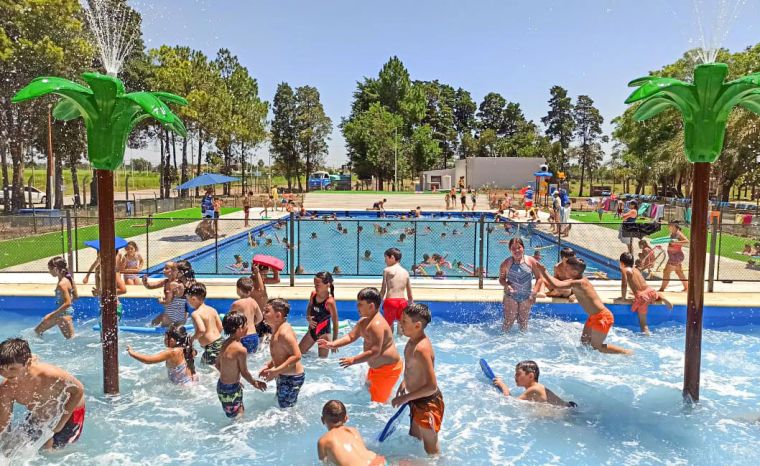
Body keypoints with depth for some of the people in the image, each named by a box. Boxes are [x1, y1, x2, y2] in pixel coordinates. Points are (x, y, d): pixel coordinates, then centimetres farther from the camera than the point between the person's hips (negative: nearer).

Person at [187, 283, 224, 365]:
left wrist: (192, 338, -9)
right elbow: (220, 327, 10)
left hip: (211, 347, -8)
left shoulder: (195, 314, -14)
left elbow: (201, 330, -27)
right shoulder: (212, 309, 8)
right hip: (220, 341, 8)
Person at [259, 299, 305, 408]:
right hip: (284, 376, 10)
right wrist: (268, 366, 6)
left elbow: (296, 356, -30)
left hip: (292, 378, -10)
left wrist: (276, 371, -28)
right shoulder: (276, 329, 5)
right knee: (280, 402, 23)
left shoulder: (284, 332, -26)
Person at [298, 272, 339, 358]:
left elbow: (335, 323, -18)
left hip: (324, 333, -6)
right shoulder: (313, 294, -6)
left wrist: (334, 342, -17)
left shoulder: (330, 301, -24)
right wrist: (308, 317, -8)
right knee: (298, 353, 16)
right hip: (312, 330, 7)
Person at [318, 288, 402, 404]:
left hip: (388, 369, -11)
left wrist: (353, 360, -32)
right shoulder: (363, 321, 4)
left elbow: (375, 352, -33)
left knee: (379, 402, -1)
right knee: (369, 390, 26)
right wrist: (332, 344, -8)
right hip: (376, 367, 11)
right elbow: (351, 337, 6)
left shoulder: (377, 324, -29)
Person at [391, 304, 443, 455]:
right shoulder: (413, 341, -2)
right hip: (418, 400, 10)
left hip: (427, 403, -10)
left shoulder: (421, 348, -31)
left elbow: (432, 387, -30)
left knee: (430, 447, 10)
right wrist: (405, 382, 10)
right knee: (414, 437, 28)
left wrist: (405, 398, -22)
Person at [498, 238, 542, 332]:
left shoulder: (531, 261, -6)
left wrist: (534, 293, -10)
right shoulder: (506, 263, -7)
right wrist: (506, 285, -20)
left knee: (523, 321, 13)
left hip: (526, 296, 1)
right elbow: (501, 279, 2)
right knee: (509, 320, -1)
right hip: (511, 296, -1)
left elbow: (539, 278, -1)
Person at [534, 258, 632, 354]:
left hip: (602, 317, -10)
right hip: (594, 316, 10)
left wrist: (544, 272, -27)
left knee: (596, 346, 3)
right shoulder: (579, 280, 4)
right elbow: (559, 283, 9)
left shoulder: (578, 283, -26)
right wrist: (543, 272, 0)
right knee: (584, 341, 17)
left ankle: (627, 352, 16)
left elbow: (556, 285, -34)